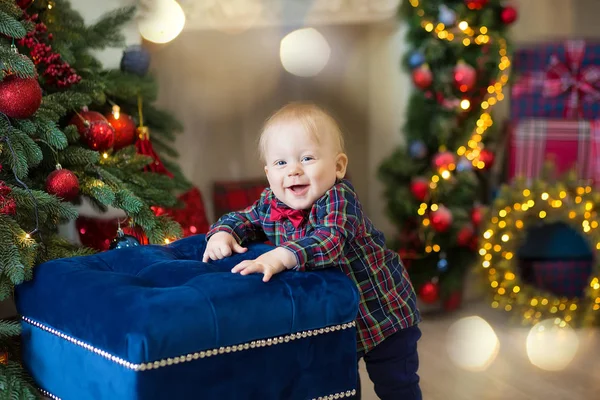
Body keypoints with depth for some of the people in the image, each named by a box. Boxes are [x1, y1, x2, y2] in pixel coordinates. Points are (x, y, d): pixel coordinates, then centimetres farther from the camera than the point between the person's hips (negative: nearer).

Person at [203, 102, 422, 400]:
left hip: (383, 311, -6)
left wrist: (281, 256, -59)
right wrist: (222, 233, -16)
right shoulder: (270, 203, -11)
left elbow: (330, 240, -47)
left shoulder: (339, 198, -31)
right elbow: (243, 218, 7)